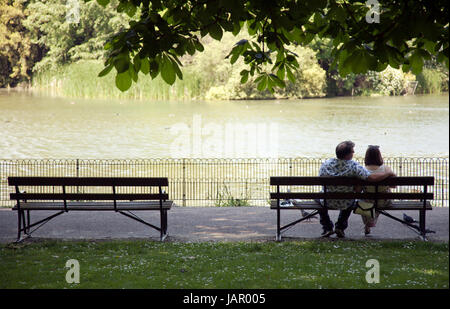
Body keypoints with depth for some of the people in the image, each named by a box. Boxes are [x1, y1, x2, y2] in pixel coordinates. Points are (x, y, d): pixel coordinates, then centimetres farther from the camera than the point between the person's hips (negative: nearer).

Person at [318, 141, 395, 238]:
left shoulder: (326, 164, -17)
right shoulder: (353, 166, -26)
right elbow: (372, 177, -33)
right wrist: (389, 173, -16)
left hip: (327, 203, 1)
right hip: (345, 204, 0)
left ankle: (327, 228, 30)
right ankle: (340, 227, 30)